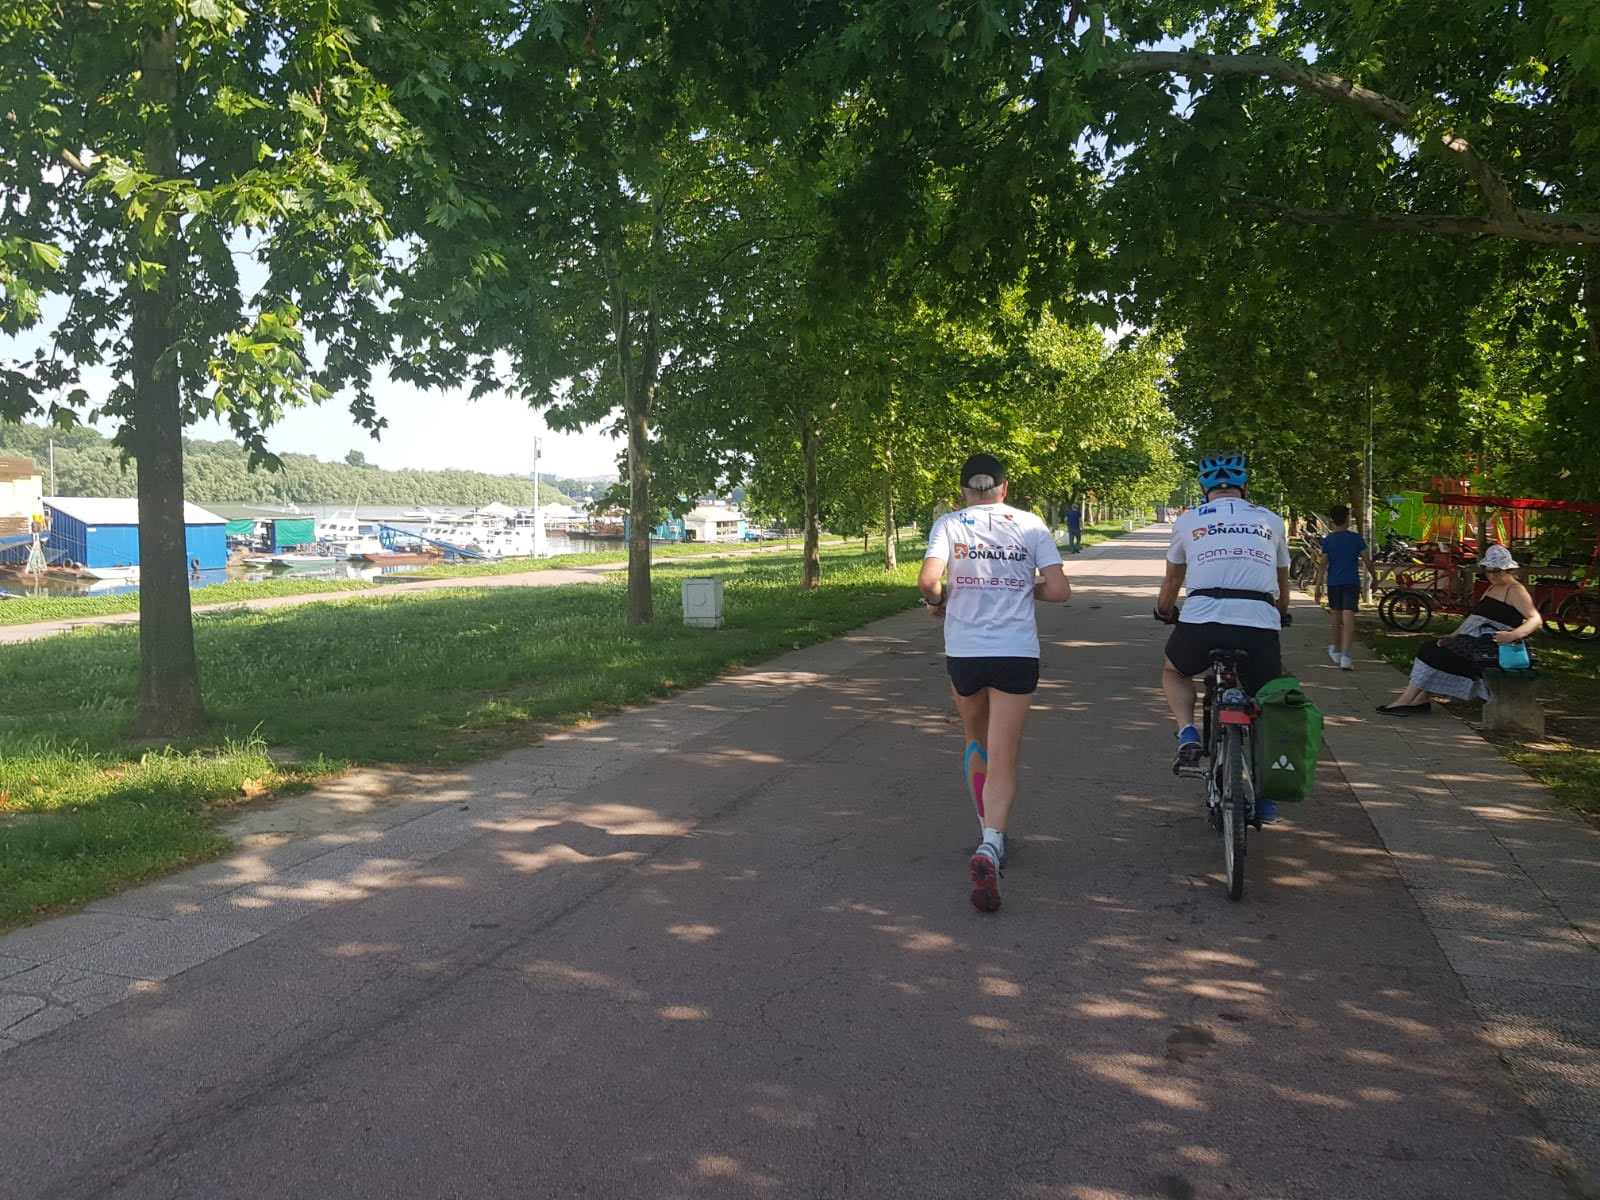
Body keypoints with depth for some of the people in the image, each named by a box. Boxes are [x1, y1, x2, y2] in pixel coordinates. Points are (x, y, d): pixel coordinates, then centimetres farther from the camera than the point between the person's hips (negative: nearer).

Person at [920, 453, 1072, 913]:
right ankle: (990, 847, -21)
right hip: (1017, 654, -1)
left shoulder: (949, 524, 0)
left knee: (976, 743, 25)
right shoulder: (1029, 524, 2)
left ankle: (990, 836, 26)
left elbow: (928, 580, -15)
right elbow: (1059, 589, -3)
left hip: (964, 653, 1)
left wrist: (939, 600, 6)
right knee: (1002, 760, 1)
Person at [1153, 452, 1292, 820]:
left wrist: (1165, 611, 52)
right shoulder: (1271, 520, 21)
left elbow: (1172, 581, 31)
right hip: (1260, 625, 1)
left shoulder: (1188, 520, 17)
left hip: (1202, 622, -1)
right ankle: (1265, 795, 27)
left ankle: (1188, 736, 8)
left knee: (1173, 671, 31)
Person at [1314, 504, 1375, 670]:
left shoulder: (1327, 540, 1)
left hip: (1333, 583, 2)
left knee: (1336, 617, 18)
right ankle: (1345, 656, -21)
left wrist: (1318, 587, 0)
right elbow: (1367, 561, 0)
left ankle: (1335, 650, 32)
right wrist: (1374, 577, 15)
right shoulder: (1356, 538, -1)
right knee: (1348, 619, -9)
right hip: (1352, 582, -2)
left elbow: (1323, 564, -2)